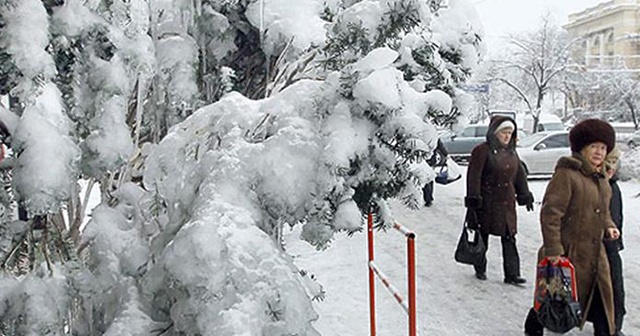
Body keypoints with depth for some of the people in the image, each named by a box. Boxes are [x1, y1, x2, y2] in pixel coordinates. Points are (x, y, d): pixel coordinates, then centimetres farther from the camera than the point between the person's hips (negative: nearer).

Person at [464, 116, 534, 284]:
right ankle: (480, 269, 23)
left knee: (509, 239, 3)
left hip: (507, 203, 6)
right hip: (486, 203, -6)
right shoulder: (483, 150, -10)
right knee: (482, 237, 7)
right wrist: (473, 199, -17)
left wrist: (525, 196, 19)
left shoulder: (511, 152, 13)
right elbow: (474, 176, -14)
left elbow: (520, 175, 21)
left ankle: (512, 274, 7)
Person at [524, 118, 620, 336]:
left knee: (601, 298, 11)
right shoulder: (566, 174, -16)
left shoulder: (600, 179, 13)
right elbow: (550, 213, -21)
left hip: (595, 255, 8)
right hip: (567, 253, -8)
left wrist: (608, 226, 5)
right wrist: (553, 249, -23)